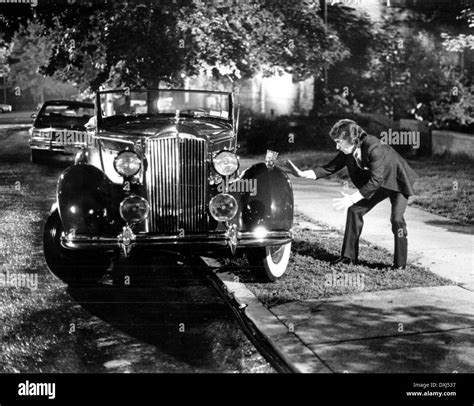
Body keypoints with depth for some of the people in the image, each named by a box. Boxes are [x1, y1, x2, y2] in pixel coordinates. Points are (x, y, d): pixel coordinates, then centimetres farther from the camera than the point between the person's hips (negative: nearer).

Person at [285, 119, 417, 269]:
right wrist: (303, 174, -18)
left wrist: (352, 199, -36)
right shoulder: (347, 153, -12)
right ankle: (348, 256, 5)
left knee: (396, 219, -20)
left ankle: (400, 264, -6)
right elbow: (329, 168, -6)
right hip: (379, 184, 7)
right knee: (355, 210, -2)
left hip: (398, 182, -7)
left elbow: (376, 181, -36)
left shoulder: (374, 148, -35)